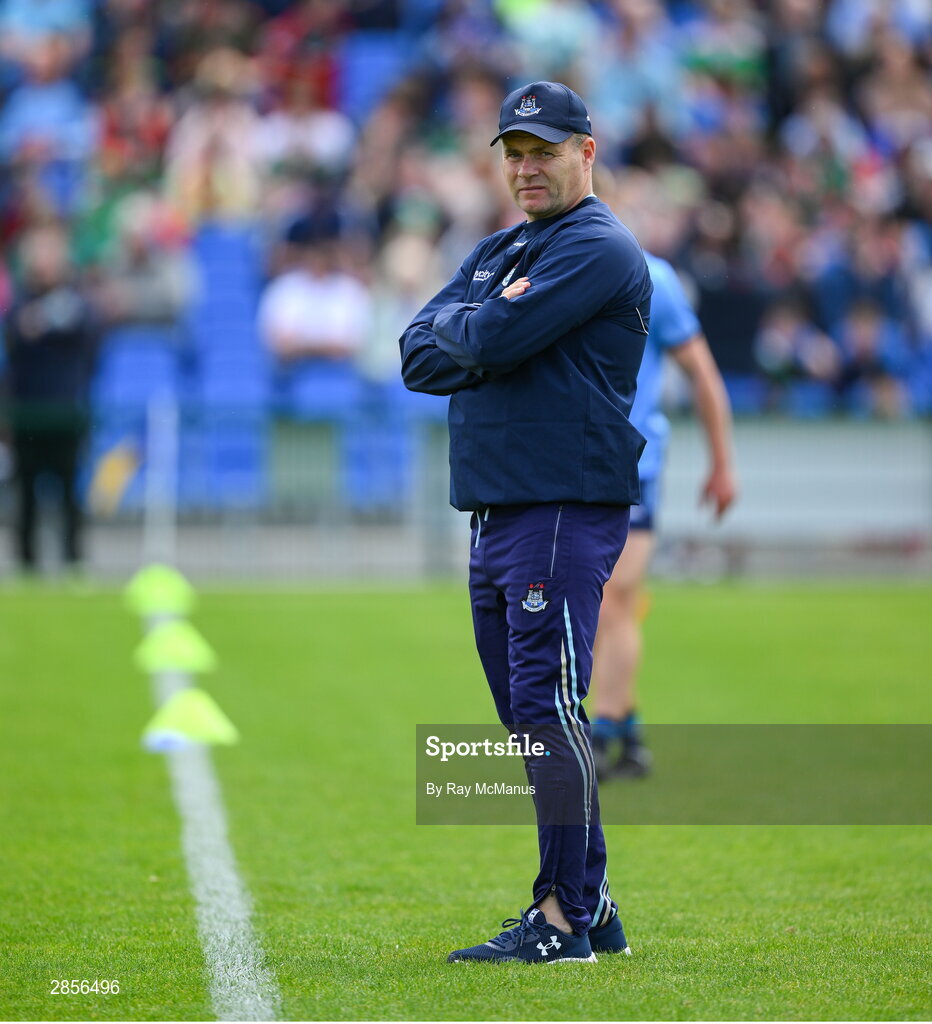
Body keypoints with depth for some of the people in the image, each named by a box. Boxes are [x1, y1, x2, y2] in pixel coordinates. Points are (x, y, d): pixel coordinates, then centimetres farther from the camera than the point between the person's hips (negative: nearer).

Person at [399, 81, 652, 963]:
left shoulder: (598, 249, -7)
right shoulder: (496, 253, 21)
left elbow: (495, 342, -19)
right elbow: (418, 357, 11)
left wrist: (467, 331, 2)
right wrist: (487, 328, -6)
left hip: (564, 509, -9)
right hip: (495, 515, 9)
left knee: (548, 704, -12)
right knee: (531, 716, 11)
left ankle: (563, 919, -12)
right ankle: (587, 905, 17)